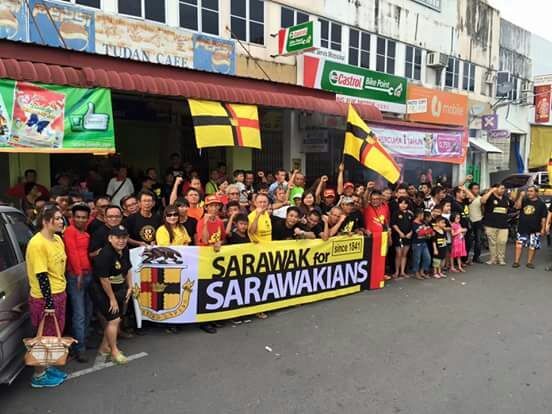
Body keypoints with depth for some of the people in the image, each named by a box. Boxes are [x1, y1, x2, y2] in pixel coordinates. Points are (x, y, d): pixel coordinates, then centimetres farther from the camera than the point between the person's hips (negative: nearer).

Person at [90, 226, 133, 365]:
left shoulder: (125, 251, -1)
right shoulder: (105, 254, -27)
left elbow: (128, 269, 14)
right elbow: (104, 280, -24)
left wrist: (129, 288, 9)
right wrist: (112, 299, -17)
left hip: (119, 289, 8)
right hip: (103, 292, -8)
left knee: (115, 319, 15)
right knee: (114, 319, -5)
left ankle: (104, 347, 33)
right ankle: (114, 351, 13)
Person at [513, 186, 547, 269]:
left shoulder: (541, 203, 2)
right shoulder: (524, 201, 8)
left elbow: (543, 218, -1)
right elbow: (517, 207, -11)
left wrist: (543, 229, -6)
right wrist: (521, 196, -14)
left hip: (534, 229, -1)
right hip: (522, 228, 2)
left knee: (532, 246, 5)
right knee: (519, 244, -2)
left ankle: (529, 262, 16)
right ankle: (516, 262, 2)